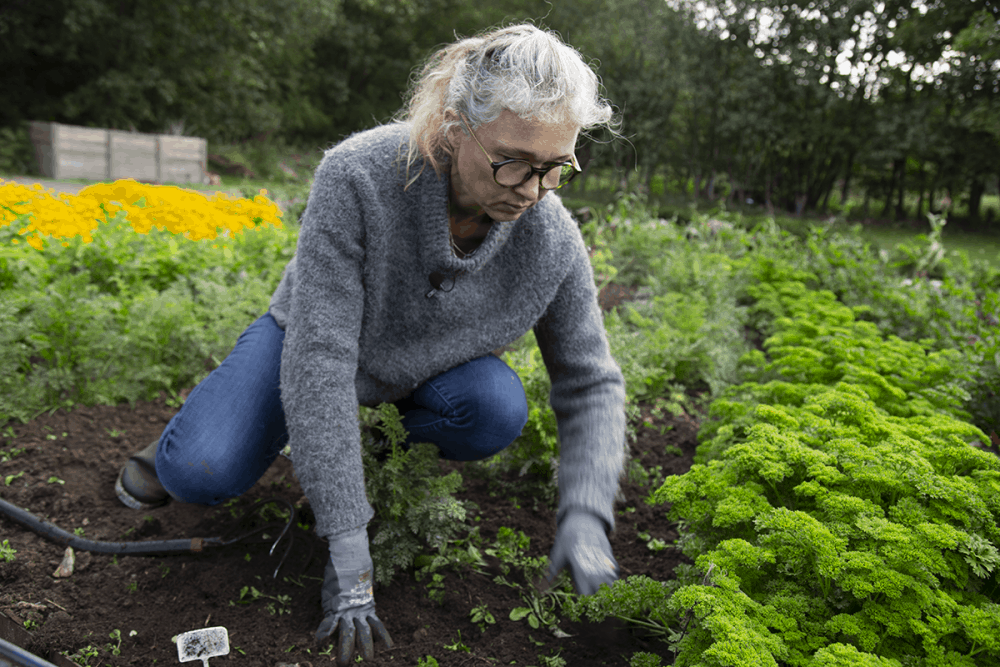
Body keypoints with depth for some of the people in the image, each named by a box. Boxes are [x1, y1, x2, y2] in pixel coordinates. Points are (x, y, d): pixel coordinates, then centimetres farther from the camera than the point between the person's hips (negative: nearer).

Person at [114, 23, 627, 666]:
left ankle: (400, 435, 6)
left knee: (498, 411, -31)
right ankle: (207, 420, 15)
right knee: (200, 475, -25)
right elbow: (319, 354, -36)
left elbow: (592, 384, -13)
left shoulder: (553, 240, -25)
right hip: (311, 336, -2)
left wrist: (585, 515, -29)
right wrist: (348, 551, -37)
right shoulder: (358, 175, -35)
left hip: (428, 362, 3)